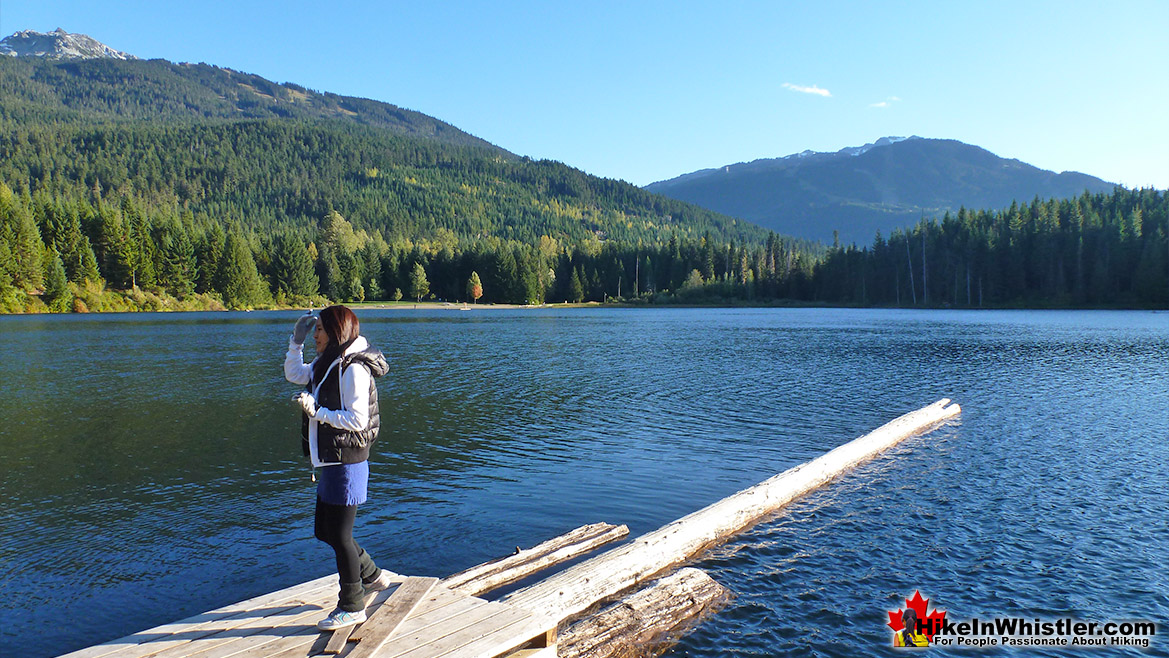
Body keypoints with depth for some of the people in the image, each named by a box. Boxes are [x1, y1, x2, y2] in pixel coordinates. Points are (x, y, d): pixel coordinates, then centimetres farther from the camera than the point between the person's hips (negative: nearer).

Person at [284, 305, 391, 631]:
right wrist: (296, 340, 15)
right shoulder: (327, 365, 12)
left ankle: (352, 607, 17)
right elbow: (293, 374, 26)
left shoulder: (353, 369, -18)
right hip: (331, 462, 10)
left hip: (348, 462, -10)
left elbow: (357, 420, -22)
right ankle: (373, 576, 35)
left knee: (340, 535, 0)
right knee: (324, 531, 18)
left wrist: (317, 411, -21)